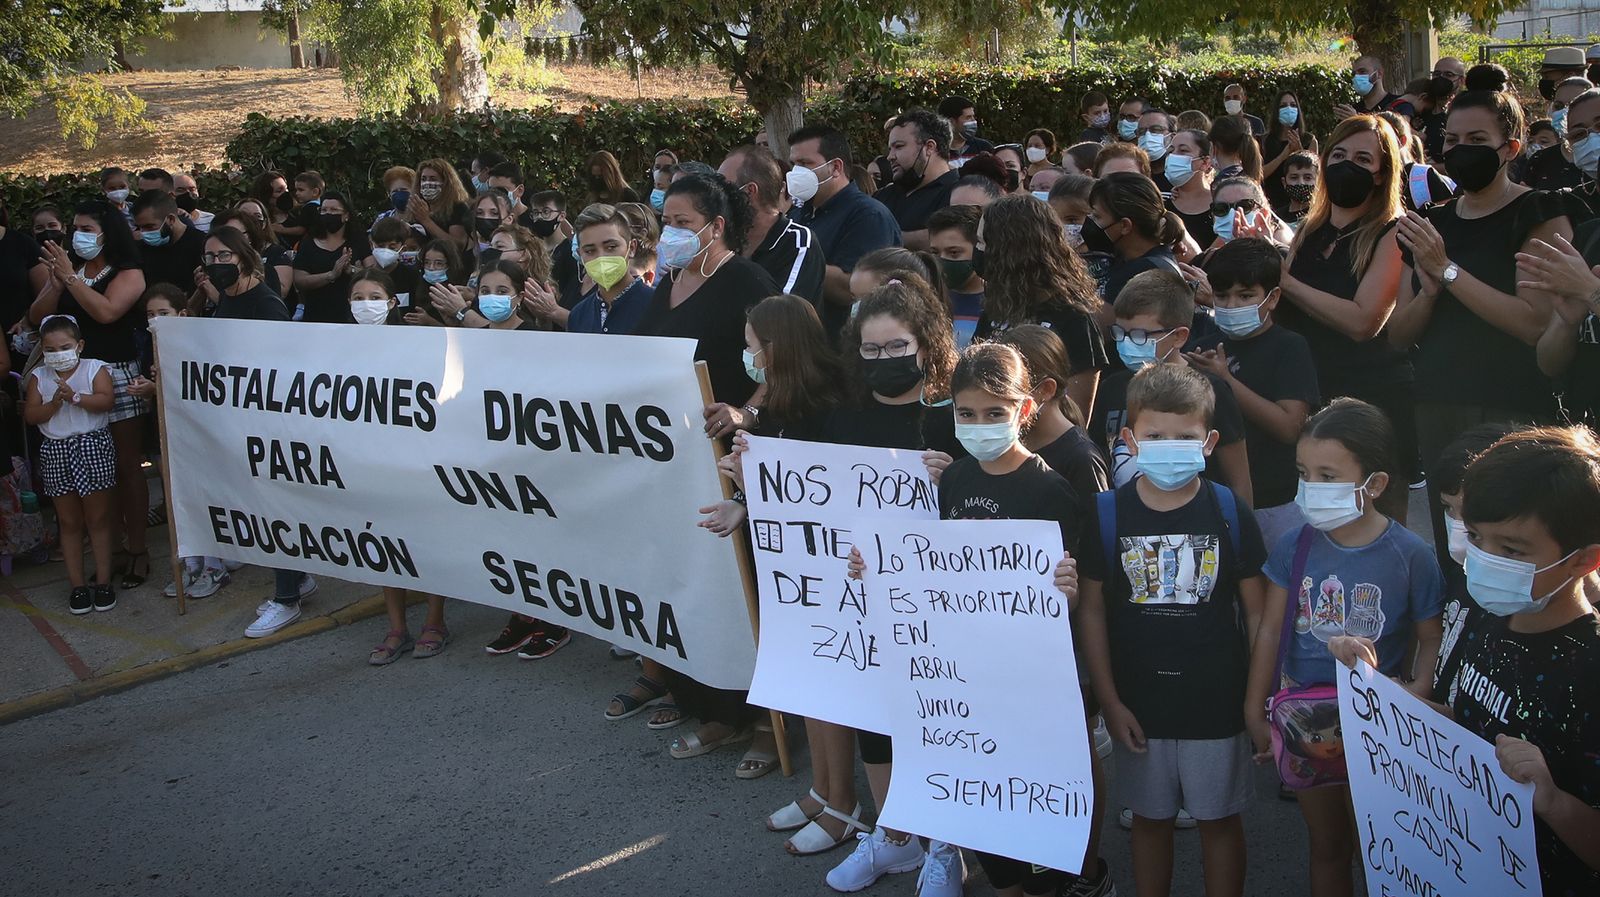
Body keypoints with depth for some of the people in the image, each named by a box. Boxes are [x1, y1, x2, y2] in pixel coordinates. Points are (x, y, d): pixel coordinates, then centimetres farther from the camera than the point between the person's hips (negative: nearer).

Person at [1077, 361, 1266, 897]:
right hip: (1138, 705, 1)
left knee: (1219, 818, 14)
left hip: (1217, 704, -1)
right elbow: (1091, 609, -2)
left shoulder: (1230, 513, -7)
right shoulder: (1107, 515, -7)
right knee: (1150, 816, 17)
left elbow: (1255, 611, 0)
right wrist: (1109, 701, -4)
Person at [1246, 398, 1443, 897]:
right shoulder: (1295, 547, -7)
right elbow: (1271, 631, 0)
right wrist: (1255, 714, 2)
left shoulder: (1409, 555, -14)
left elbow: (1432, 640, -8)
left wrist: (1413, 698, -25)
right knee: (1326, 847, 19)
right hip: (1305, 721, 3)